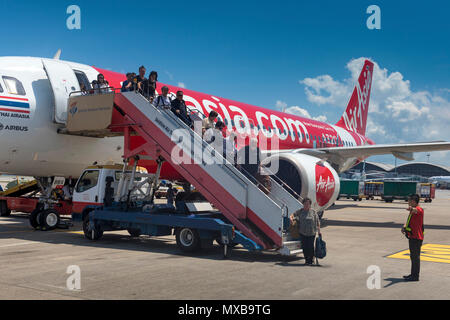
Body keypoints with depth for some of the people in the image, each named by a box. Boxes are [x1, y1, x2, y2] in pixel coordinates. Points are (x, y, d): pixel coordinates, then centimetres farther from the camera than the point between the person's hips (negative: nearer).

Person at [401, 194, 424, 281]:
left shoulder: (419, 209, -14)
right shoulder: (413, 211, 18)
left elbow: (416, 210, -39)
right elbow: (408, 221, 19)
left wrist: (411, 209, -61)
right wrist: (404, 227, 0)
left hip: (416, 237, -10)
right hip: (412, 236, 10)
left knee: (415, 256, -6)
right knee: (413, 256, 17)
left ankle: (415, 276, -1)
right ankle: (413, 274, 27)